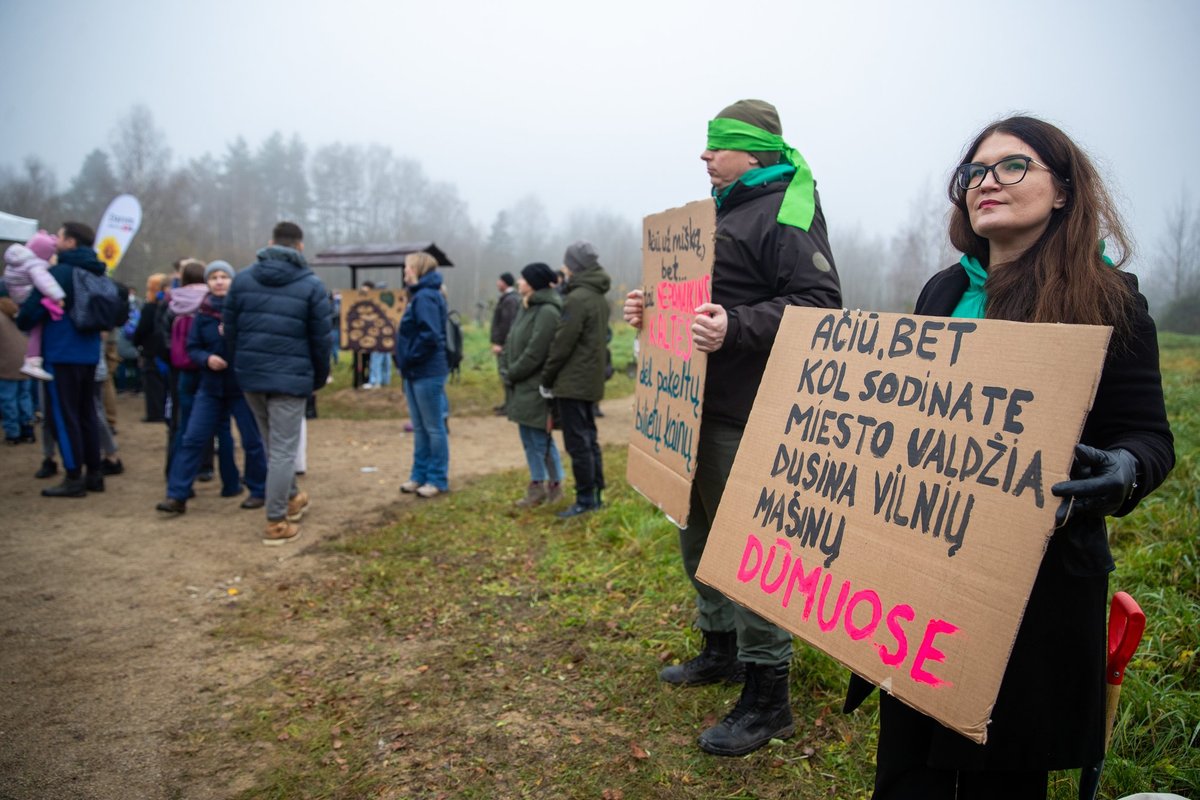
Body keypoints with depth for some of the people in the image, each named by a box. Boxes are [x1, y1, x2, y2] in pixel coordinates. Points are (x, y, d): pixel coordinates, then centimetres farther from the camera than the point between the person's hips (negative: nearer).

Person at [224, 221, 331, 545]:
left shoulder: (243, 277, 7)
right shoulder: (312, 285, -4)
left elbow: (230, 328, 8)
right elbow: (321, 339, -2)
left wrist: (238, 366, 17)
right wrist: (319, 378, 10)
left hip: (249, 374, 5)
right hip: (290, 377, -4)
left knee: (273, 443, 22)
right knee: (283, 449, 0)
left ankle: (291, 498, 36)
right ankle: (276, 523, 2)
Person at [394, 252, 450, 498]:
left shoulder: (426, 297, -16)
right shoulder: (418, 295, 15)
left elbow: (430, 335, -25)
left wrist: (410, 358, -16)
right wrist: (405, 360, 10)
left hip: (428, 372, -10)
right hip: (415, 372, 10)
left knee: (434, 428, 0)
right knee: (419, 427, 15)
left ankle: (438, 479, 9)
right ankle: (420, 475, 24)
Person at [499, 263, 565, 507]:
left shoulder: (547, 311, -17)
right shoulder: (525, 307, 13)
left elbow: (535, 353, -21)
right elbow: (510, 341, 16)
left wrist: (512, 374, -11)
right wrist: (505, 370, 3)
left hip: (537, 388, -9)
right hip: (521, 387, 9)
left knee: (541, 438, 0)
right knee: (529, 437, 15)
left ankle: (555, 486, 14)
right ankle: (537, 486, 26)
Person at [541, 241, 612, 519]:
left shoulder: (577, 298, -17)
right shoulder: (599, 297, 12)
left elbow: (562, 344, -17)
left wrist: (546, 379, -6)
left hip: (573, 382, -9)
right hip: (592, 380, 9)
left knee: (577, 443, -3)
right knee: (589, 439, 15)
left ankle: (585, 500, 2)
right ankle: (596, 495, 22)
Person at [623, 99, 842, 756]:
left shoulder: (786, 213, -11)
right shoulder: (725, 209, 19)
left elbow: (819, 303, -22)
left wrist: (736, 328, -32)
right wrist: (654, 308, 8)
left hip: (747, 416, -10)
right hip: (701, 406, 10)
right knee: (699, 530, 19)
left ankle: (767, 697, 9)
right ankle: (721, 647, 38)